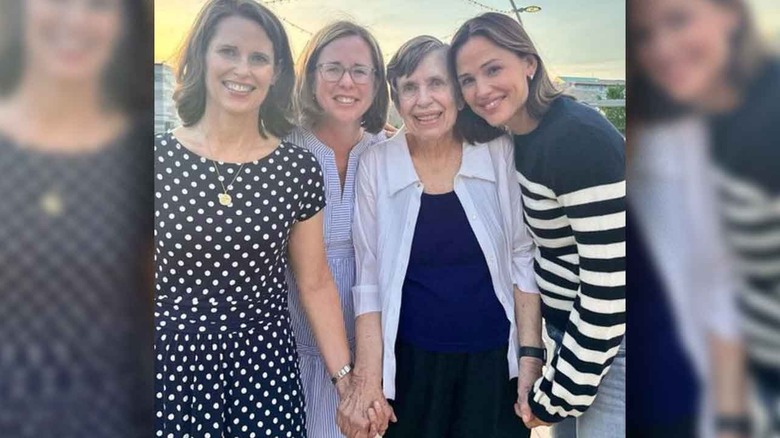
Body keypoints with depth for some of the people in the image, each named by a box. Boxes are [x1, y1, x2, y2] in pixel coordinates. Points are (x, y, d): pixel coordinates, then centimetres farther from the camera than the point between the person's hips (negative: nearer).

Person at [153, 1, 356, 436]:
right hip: (171, 370, 0)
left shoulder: (299, 168, -3)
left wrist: (345, 376, -1)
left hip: (265, 370, 1)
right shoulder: (158, 159, -5)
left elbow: (315, 283, 3)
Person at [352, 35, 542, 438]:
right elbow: (369, 277, -4)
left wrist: (531, 354, -4)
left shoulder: (500, 154, -6)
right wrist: (369, 381, -4)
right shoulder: (375, 164, -7)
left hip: (496, 359, 0)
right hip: (411, 363, 0)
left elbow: (522, 260, 0)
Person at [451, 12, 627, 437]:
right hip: (570, 325, 8)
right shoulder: (519, 136, 2)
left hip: (608, 339, -8)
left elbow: (609, 286, -25)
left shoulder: (579, 139, -24)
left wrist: (554, 395, -17)